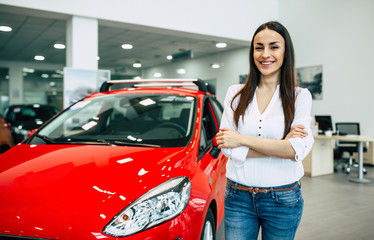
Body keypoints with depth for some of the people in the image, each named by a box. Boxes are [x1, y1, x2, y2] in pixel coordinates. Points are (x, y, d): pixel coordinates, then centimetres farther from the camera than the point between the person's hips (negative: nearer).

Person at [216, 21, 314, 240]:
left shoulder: (300, 96, -3)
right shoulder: (235, 93, 2)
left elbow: (299, 149, -17)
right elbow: (226, 147, -8)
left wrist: (242, 140, -16)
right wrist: (280, 146, -15)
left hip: (283, 200, -1)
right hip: (238, 198, 1)